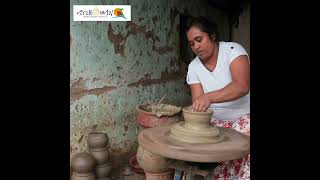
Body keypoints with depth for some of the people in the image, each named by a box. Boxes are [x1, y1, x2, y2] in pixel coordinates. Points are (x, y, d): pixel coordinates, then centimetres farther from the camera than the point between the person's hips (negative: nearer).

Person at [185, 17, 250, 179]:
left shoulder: (233, 50, -15)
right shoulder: (193, 67, -2)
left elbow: (242, 86, -31)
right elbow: (197, 104, -8)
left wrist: (208, 97, -46)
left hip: (244, 117, -4)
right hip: (216, 121, 4)